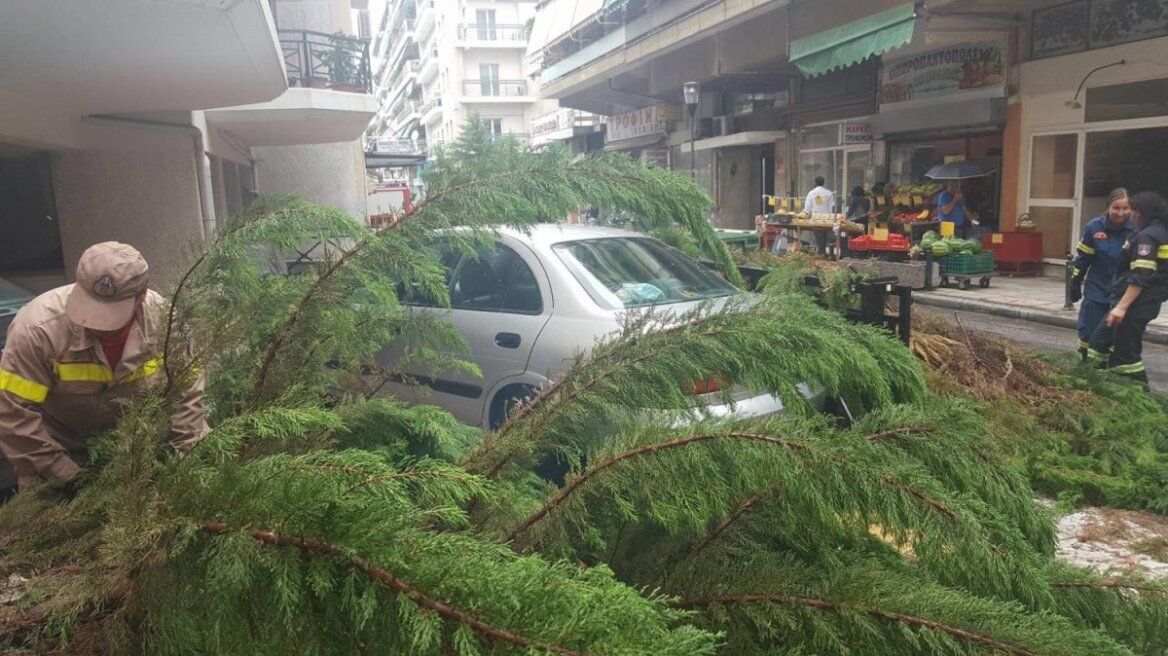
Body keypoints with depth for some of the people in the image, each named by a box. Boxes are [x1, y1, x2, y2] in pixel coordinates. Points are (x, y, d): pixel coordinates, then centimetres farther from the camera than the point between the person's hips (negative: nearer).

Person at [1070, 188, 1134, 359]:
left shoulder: (1135, 230, -9)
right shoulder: (1094, 226, -7)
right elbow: (1082, 258, 2)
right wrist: (1075, 285, 5)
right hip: (1097, 290, 1)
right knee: (1089, 332, 5)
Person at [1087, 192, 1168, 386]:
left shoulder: (1147, 236, -16)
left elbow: (1140, 277, -23)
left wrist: (1122, 306, -26)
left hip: (1135, 304, -10)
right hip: (1148, 302, 10)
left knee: (1125, 353, -4)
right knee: (1100, 342, 16)